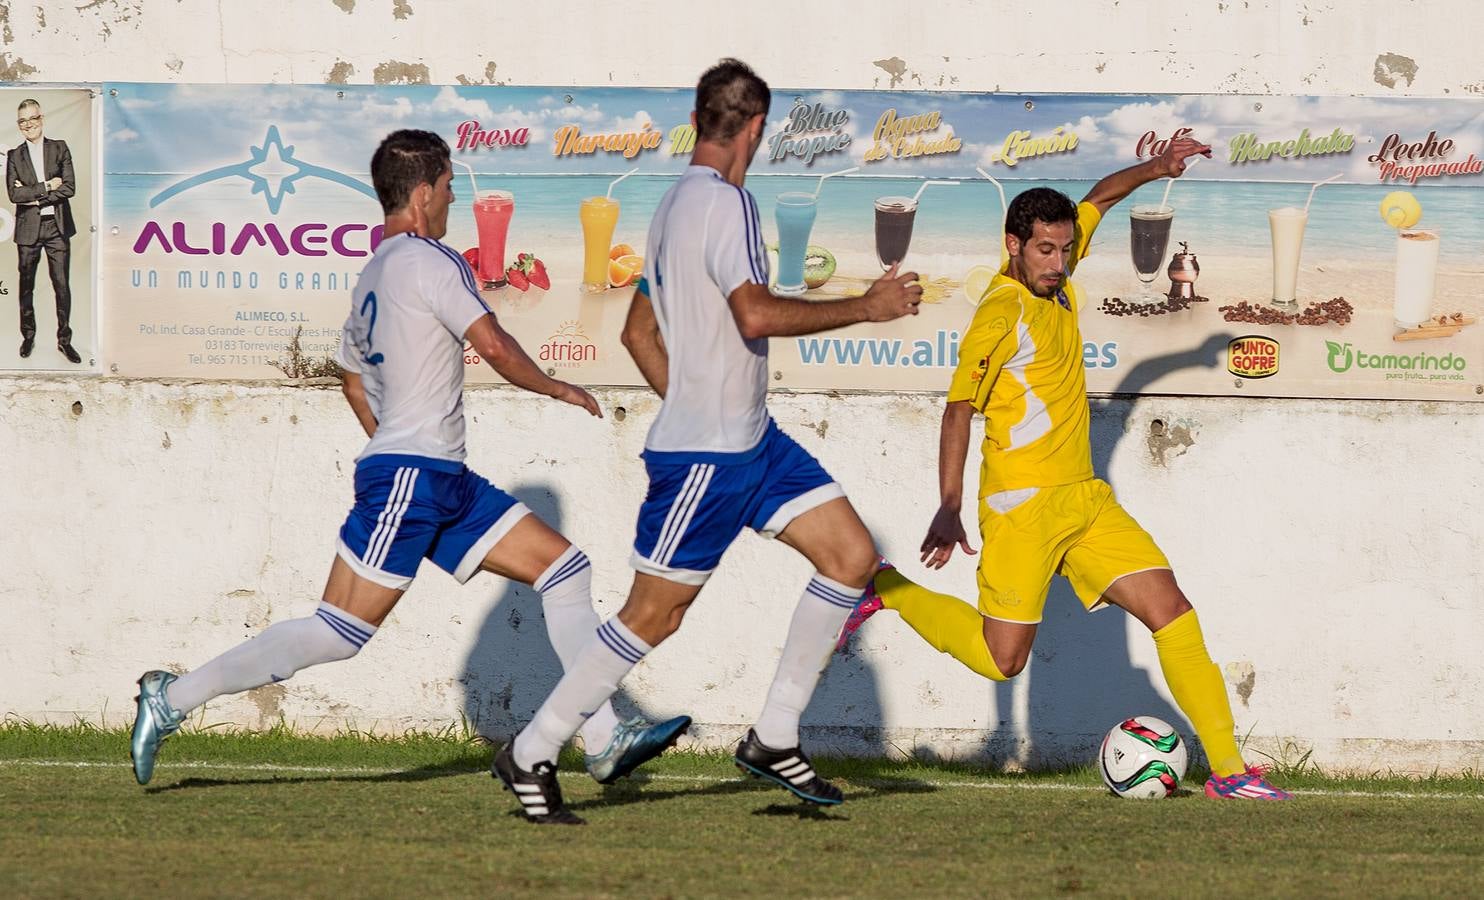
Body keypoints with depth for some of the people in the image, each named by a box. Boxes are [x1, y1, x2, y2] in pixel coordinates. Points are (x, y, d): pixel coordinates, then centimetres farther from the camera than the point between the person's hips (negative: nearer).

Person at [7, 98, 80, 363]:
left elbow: (69, 187, -5)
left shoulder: (59, 149, 4)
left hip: (57, 226, -1)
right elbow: (14, 194, -7)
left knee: (61, 285, -1)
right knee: (26, 286, 8)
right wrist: (47, 187, -13)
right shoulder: (14, 156, 5)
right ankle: (28, 337, 21)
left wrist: (33, 196, -11)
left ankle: (64, 340, 6)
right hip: (28, 229, 1)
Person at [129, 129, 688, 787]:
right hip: (410, 479, -10)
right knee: (340, 633, -11)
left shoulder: (372, 276, 18)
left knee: (565, 568, 6)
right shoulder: (428, 260, -10)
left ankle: (605, 739, 1)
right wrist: (555, 388, 0)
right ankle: (175, 698, -4)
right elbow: (493, 345, -15)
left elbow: (353, 378, 28)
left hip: (446, 484, 10)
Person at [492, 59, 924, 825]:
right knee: (655, 613, -3)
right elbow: (756, 313, -28)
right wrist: (866, 308, -20)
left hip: (752, 441, 10)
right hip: (704, 455, -10)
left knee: (851, 556, 3)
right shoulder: (724, 202, -16)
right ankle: (531, 755, 8)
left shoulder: (675, 204, 14)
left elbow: (639, 332, 20)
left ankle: (773, 739, 7)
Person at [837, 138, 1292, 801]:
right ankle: (885, 591, 18)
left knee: (1170, 611, -3)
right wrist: (949, 509, -24)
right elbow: (959, 407, -17)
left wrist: (1156, 168, 12)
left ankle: (1227, 770, -4)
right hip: (1023, 505, -7)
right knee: (1001, 659, -4)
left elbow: (1098, 200, 26)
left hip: (1085, 497, 8)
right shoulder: (1004, 312, -15)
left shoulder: (1055, 278, 7)